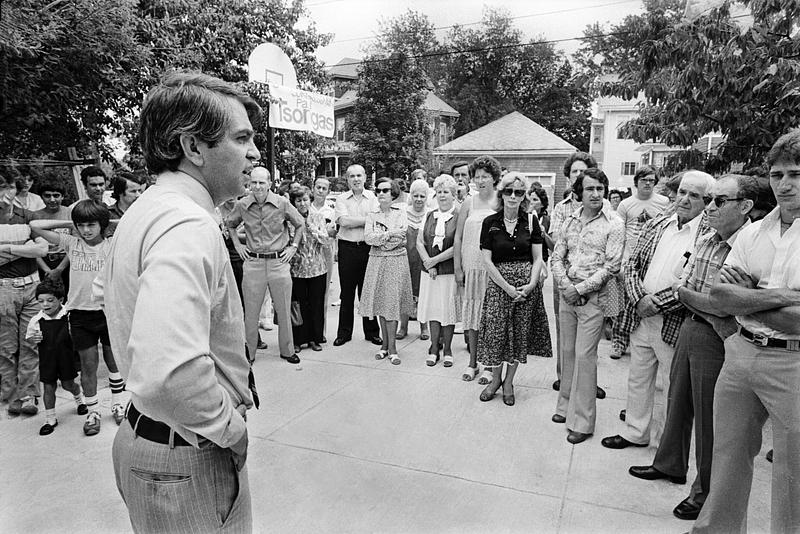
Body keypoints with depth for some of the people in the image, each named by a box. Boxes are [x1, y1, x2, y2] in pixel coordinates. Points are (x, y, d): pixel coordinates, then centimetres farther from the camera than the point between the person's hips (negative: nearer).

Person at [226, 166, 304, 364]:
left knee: (284, 310, 9)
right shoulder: (242, 205, -2)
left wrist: (294, 246, 4)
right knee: (251, 311, 6)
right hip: (252, 263, 1)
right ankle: (249, 353, 21)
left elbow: (300, 224, 10)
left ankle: (287, 350, 25)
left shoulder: (282, 203, -6)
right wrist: (237, 245, 9)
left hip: (279, 261, 0)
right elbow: (230, 225, 19)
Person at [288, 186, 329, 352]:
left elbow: (326, 240, -3)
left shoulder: (317, 216, 4)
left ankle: (314, 338, 20)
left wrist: (311, 227, -14)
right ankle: (297, 340, 17)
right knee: (298, 304, 4)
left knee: (317, 304, 7)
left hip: (317, 268, 2)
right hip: (297, 268, -2)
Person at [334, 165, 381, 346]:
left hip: (368, 248, 0)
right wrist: (367, 219, -9)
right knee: (347, 293, 6)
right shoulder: (341, 199, 5)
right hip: (347, 248, 0)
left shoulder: (372, 197, 7)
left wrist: (353, 221, -15)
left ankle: (372, 332, 18)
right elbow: (343, 220, -11)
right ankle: (344, 332, 17)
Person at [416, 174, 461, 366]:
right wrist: (428, 264, -7)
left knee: (448, 310, 4)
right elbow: (419, 241, 6)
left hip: (450, 271, -4)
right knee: (433, 309, 8)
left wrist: (433, 260, -10)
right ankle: (434, 349, 19)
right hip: (429, 271, 4)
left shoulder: (459, 217, -7)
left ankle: (447, 350, 18)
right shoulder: (429, 216, 10)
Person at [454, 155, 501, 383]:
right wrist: (457, 268, 3)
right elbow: (458, 238, 7)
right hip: (470, 267, 3)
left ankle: (489, 366, 15)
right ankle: (472, 362, 23)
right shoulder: (468, 202, 5)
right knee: (471, 313, 10)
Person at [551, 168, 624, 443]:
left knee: (584, 356, -4)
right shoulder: (570, 221, 9)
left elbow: (611, 266, -11)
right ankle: (566, 405, 28)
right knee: (567, 351, 13)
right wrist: (564, 284, -7)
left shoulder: (613, 224, -6)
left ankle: (582, 421, 7)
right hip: (567, 296, 5)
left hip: (594, 299, -5)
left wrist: (581, 288, -15)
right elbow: (557, 257, 9)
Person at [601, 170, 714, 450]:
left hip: (675, 324, -5)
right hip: (641, 317, 5)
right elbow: (631, 264, 6)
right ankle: (635, 432, 33)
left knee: (667, 386, 9)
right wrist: (640, 298, -10)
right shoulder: (655, 225, 8)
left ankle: (662, 443, 28)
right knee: (638, 379, 17)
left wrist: (657, 302, -17)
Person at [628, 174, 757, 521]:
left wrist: (688, 295, -10)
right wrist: (711, 304, -7)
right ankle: (670, 465, 39)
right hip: (688, 329, 7)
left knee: (708, 418, 6)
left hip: (716, 340, -7)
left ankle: (706, 493, 25)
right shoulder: (706, 239, 7)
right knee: (678, 401, 20)